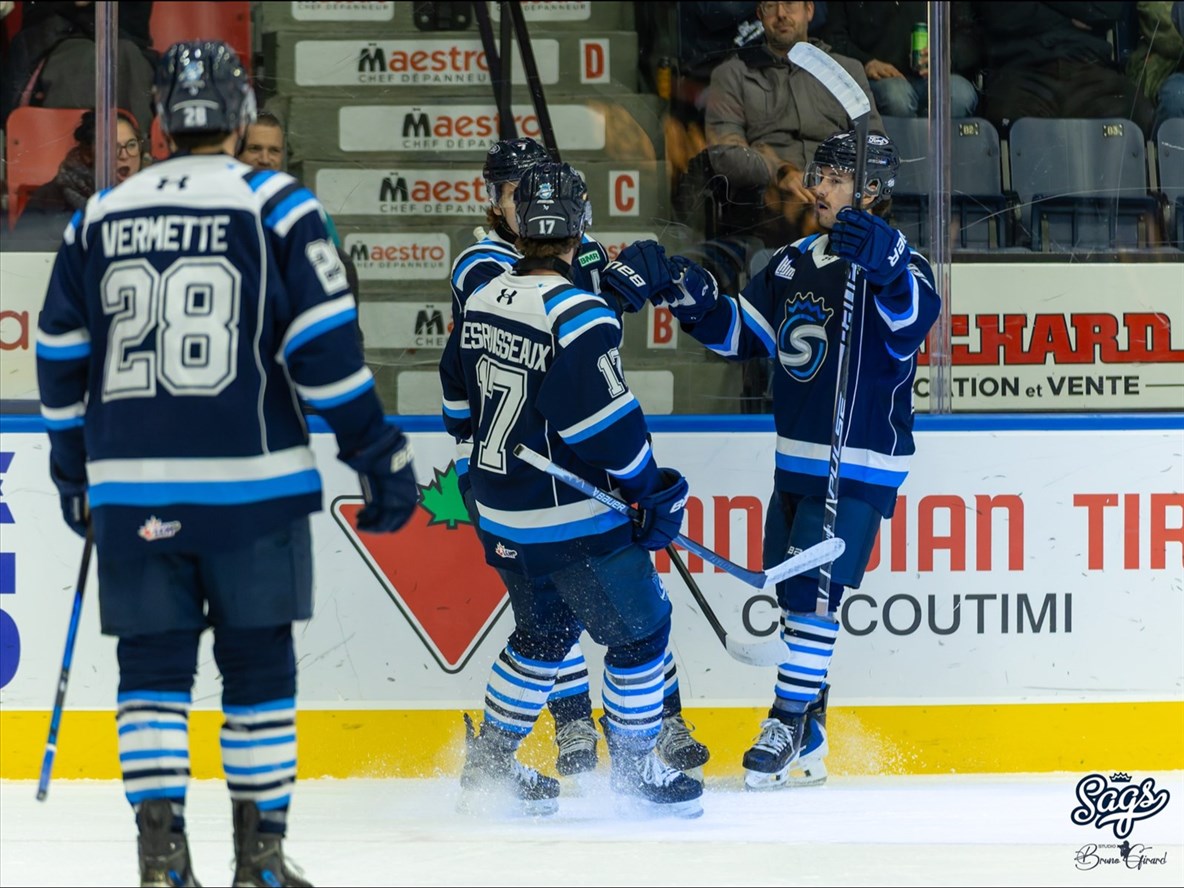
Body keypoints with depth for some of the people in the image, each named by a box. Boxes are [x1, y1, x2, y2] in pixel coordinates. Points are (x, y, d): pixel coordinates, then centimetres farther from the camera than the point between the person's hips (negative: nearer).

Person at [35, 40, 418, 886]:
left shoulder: (99, 217, 8)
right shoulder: (274, 206, -3)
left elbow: (61, 357, 14)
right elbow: (325, 343, -8)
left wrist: (74, 475, 26)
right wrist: (380, 457, -2)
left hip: (132, 490, 2)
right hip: (251, 482, -2)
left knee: (153, 665, 7)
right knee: (258, 661, 8)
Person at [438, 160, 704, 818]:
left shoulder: (482, 301, 2)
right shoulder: (577, 316, -22)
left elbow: (460, 406, 14)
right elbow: (607, 424, -22)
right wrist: (656, 492, -10)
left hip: (501, 515, 8)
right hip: (570, 521, -8)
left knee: (545, 631, 24)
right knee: (638, 628, 6)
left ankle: (489, 763, 27)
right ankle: (636, 769, 14)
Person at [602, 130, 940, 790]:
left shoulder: (896, 265, -12)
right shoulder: (796, 262, 10)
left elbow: (916, 314, -35)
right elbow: (741, 333, 15)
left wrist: (886, 267, -55)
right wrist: (687, 291, -1)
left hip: (861, 468, -8)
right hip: (797, 461, 8)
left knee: (813, 588, -14)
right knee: (788, 588, 9)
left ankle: (790, 723, -6)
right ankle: (810, 748, 18)